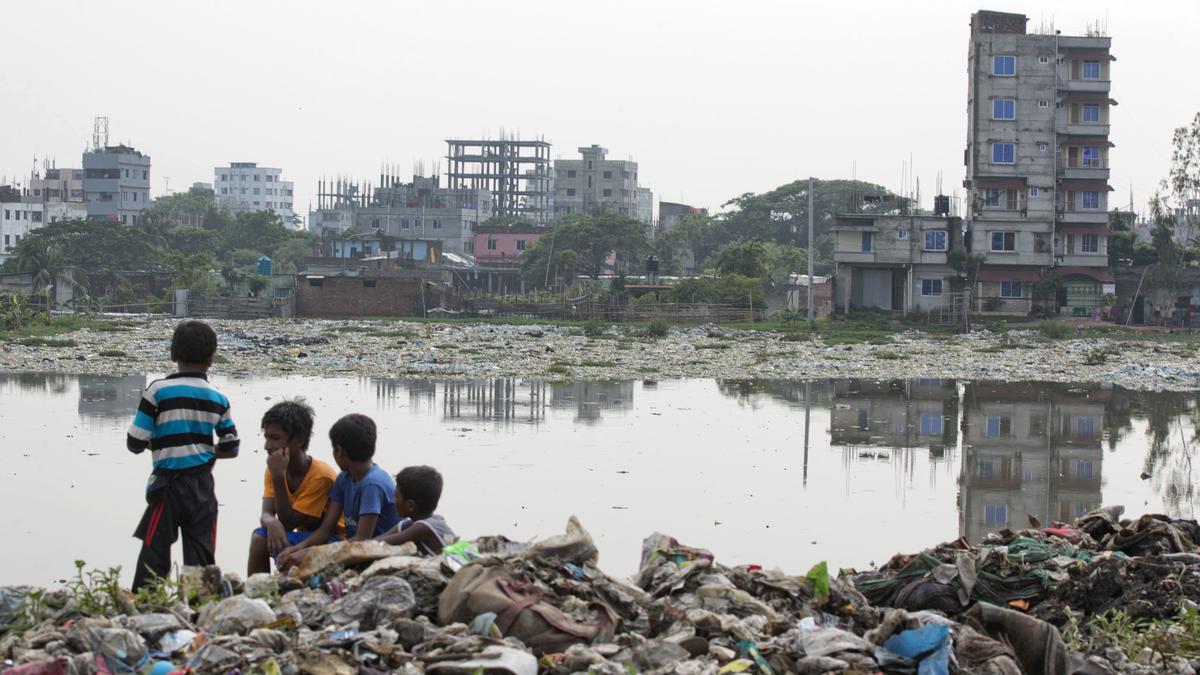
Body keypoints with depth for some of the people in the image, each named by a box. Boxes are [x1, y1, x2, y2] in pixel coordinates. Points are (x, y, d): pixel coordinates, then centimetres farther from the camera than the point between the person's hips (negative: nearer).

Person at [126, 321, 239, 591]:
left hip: (167, 484, -3)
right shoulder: (218, 399, 2)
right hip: (203, 487, 3)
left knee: (155, 552, 1)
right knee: (201, 558, 7)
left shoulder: (158, 391, -9)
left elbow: (135, 443, -9)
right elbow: (230, 449, 9)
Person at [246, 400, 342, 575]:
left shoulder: (321, 475, -24)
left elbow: (289, 523, -23)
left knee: (283, 546, -29)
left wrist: (278, 477, -31)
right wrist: (272, 523, -38)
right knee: (260, 537, -19)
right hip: (305, 536, 6)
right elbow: (266, 514, -12)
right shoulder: (274, 469, -3)